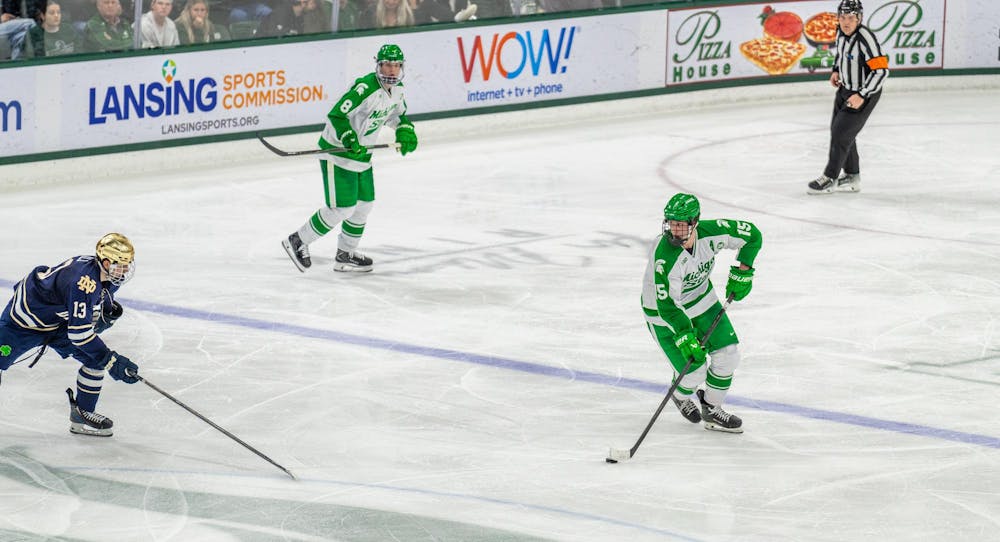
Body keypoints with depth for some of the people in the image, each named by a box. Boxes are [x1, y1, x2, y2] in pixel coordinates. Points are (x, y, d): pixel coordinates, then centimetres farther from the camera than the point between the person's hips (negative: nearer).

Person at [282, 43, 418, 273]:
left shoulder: (397, 89, 2)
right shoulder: (366, 88, -27)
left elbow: (397, 114, 22)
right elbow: (336, 115, -28)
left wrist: (405, 131, 4)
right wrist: (349, 139, -40)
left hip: (361, 153, 9)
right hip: (338, 150, -9)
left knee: (364, 204, 15)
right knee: (341, 209, -10)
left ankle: (345, 254, 30)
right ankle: (298, 241, 5)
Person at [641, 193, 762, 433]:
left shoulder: (711, 232, -23)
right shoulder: (665, 255, -37)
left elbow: (752, 235, -5)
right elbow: (667, 304, -35)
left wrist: (742, 272, -11)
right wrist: (684, 337, -41)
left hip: (701, 299, 6)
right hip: (663, 312, -6)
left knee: (728, 354, 0)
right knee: (694, 370, -8)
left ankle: (711, 410, 22)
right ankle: (681, 395, 30)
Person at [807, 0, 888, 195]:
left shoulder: (865, 38, -28)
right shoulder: (841, 31, -2)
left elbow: (881, 70, -30)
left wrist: (862, 96, -30)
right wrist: (836, 70, 7)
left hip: (864, 94, -9)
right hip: (845, 89, 9)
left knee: (841, 133, -8)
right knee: (838, 130, 15)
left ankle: (830, 178, 6)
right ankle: (852, 177, 29)